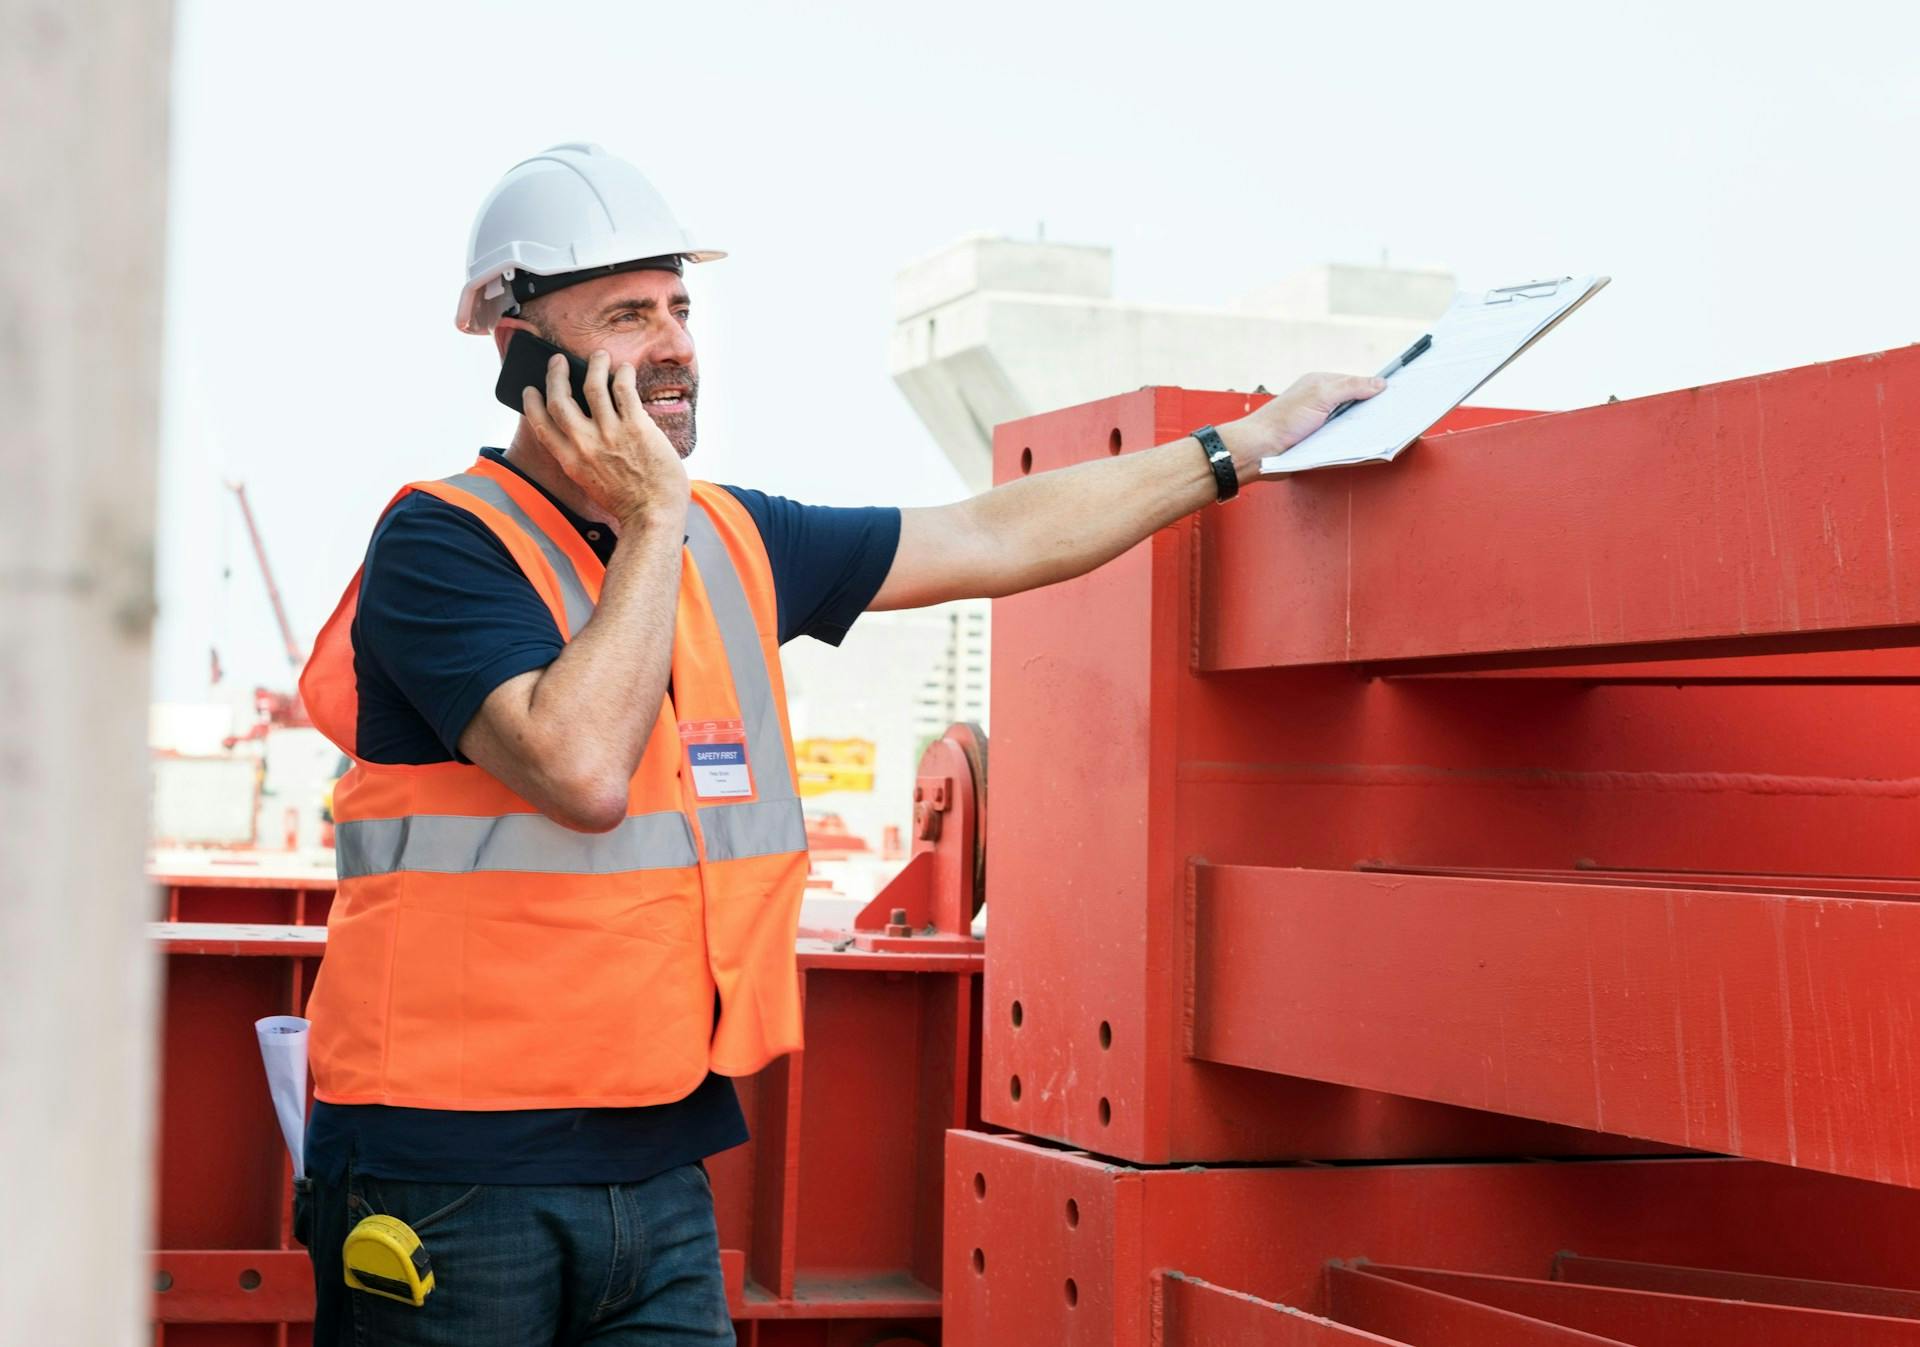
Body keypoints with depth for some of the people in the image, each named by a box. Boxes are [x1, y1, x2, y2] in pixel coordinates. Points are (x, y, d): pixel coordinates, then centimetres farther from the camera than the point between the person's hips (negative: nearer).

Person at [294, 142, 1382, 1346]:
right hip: (452, 1167, -6)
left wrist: (1248, 445, 22)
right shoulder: (442, 546, -10)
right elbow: (583, 770, -25)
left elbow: (1001, 538, 19)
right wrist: (653, 522, -16)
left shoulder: (733, 543, 11)